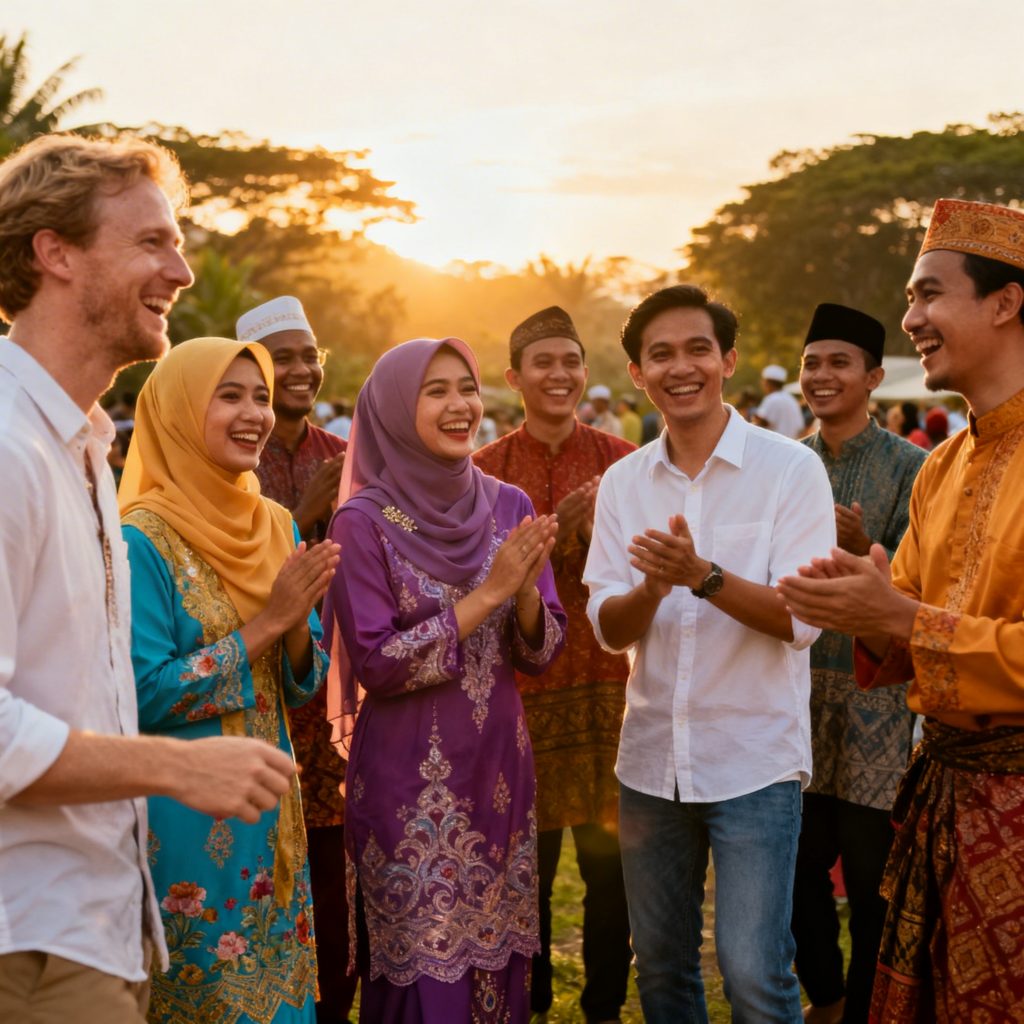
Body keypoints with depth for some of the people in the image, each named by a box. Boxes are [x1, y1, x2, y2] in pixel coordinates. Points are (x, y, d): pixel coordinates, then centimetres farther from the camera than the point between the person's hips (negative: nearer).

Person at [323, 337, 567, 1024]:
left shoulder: (508, 507, 4)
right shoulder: (365, 521, -9)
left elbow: (544, 651, 5)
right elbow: (375, 664, -14)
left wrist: (525, 589, -15)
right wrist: (486, 594, -17)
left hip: (500, 769, 5)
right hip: (411, 780, -4)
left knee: (497, 958, 13)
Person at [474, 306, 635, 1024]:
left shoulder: (620, 461, 4)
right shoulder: (486, 470, 5)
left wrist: (603, 534, -16)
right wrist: (564, 522, -14)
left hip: (606, 684, 0)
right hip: (522, 686, 0)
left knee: (610, 860, 3)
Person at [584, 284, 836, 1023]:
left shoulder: (791, 469, -8)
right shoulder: (623, 483, 4)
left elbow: (802, 620, -14)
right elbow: (610, 629, 0)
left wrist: (703, 575, -30)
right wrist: (653, 585, -23)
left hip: (755, 760, -4)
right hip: (651, 759, 4)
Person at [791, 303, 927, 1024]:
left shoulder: (908, 465, -5)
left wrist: (862, 550, -27)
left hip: (874, 688, -4)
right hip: (796, 686, 4)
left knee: (870, 871, 5)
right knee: (800, 862, 12)